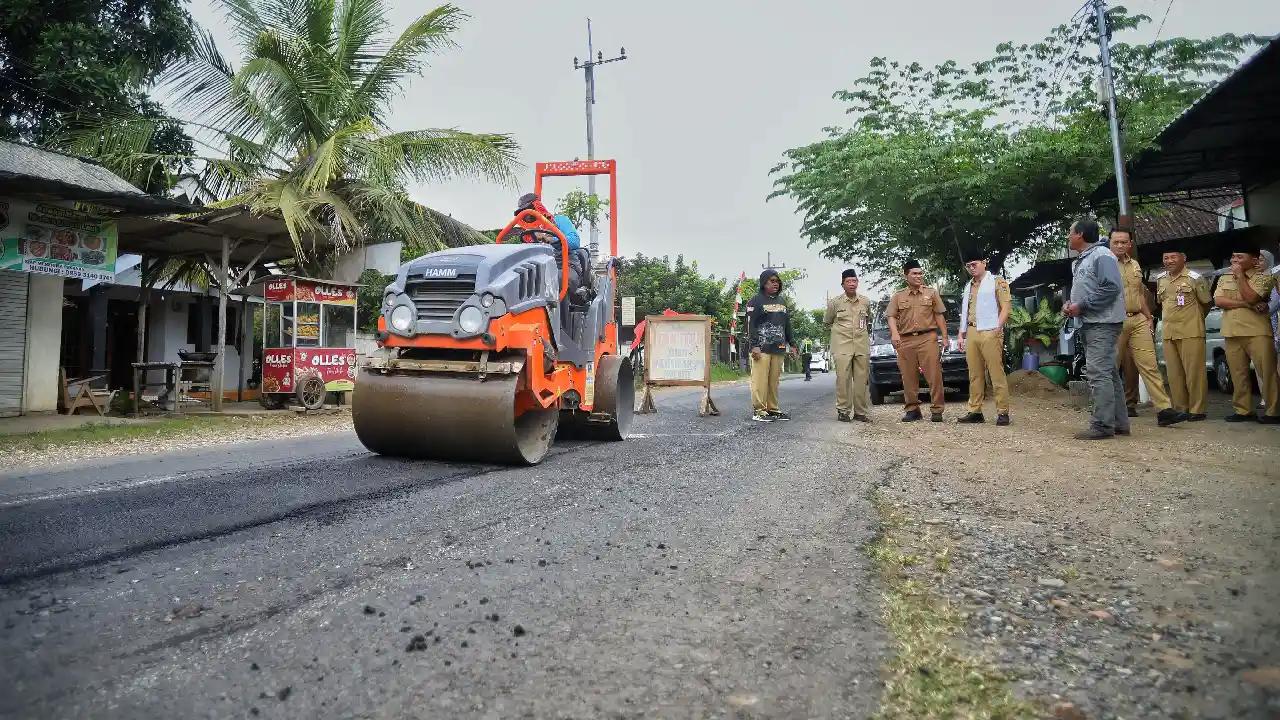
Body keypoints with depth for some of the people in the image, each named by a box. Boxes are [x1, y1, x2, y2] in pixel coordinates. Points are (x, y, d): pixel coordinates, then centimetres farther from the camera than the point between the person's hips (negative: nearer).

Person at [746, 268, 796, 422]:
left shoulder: (782, 301, 22)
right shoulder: (756, 301, 0)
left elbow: (787, 324, 25)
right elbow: (751, 325, -7)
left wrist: (791, 343, 19)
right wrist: (754, 345, -15)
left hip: (779, 348, 6)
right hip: (762, 348, -6)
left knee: (774, 380, 5)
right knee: (760, 380, -9)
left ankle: (773, 409, 11)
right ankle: (759, 410, -6)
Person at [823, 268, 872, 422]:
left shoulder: (865, 301, 9)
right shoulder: (835, 302, 0)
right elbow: (826, 322, 14)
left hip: (862, 346, 3)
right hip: (842, 346, -3)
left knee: (861, 380, 1)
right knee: (843, 379, -8)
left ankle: (860, 412, 7)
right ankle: (842, 411, -1)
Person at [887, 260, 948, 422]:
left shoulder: (931, 293, 13)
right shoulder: (898, 296, 13)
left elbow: (939, 316, 11)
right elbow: (892, 317, 5)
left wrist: (944, 336, 4)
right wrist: (894, 333, -14)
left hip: (928, 338, -1)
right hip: (906, 341, 1)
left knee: (934, 375, -7)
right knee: (909, 378, 2)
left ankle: (937, 409, -3)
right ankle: (912, 410, 10)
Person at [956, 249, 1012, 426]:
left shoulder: (997, 282, 2)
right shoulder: (968, 287, 22)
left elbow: (1006, 307, -5)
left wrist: (997, 328, -15)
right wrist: (961, 334, 16)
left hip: (990, 333, -6)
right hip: (971, 334, 7)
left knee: (997, 373, -7)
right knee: (975, 375, 7)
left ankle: (1003, 412, -5)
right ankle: (975, 412, 10)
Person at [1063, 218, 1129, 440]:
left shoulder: (1101, 255, -10)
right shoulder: (1079, 262, 18)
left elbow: (1111, 288, -20)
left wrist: (1081, 306, -18)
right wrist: (1071, 305, 7)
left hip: (1103, 323, -10)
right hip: (1091, 323, 10)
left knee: (1098, 373, -14)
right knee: (1108, 374, 12)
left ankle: (1102, 424, -13)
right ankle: (1119, 423, 18)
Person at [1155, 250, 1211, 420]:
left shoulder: (1195, 278, -5)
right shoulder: (1160, 279, 12)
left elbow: (1207, 303, 4)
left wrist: (1194, 319, 13)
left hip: (1191, 332, -5)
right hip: (1168, 333, 6)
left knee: (1194, 372, -4)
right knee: (1174, 373, 8)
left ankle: (1198, 409, 1)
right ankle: (1179, 408, 15)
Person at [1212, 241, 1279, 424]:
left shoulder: (1264, 277, 2)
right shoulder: (1224, 279, 16)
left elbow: (1250, 297, -14)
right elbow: (1218, 300, 1)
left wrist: (1240, 275, -5)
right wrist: (1246, 304, -9)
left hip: (1257, 332, -4)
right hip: (1232, 333, 5)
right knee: (1238, 374, 6)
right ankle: (1243, 411, 11)